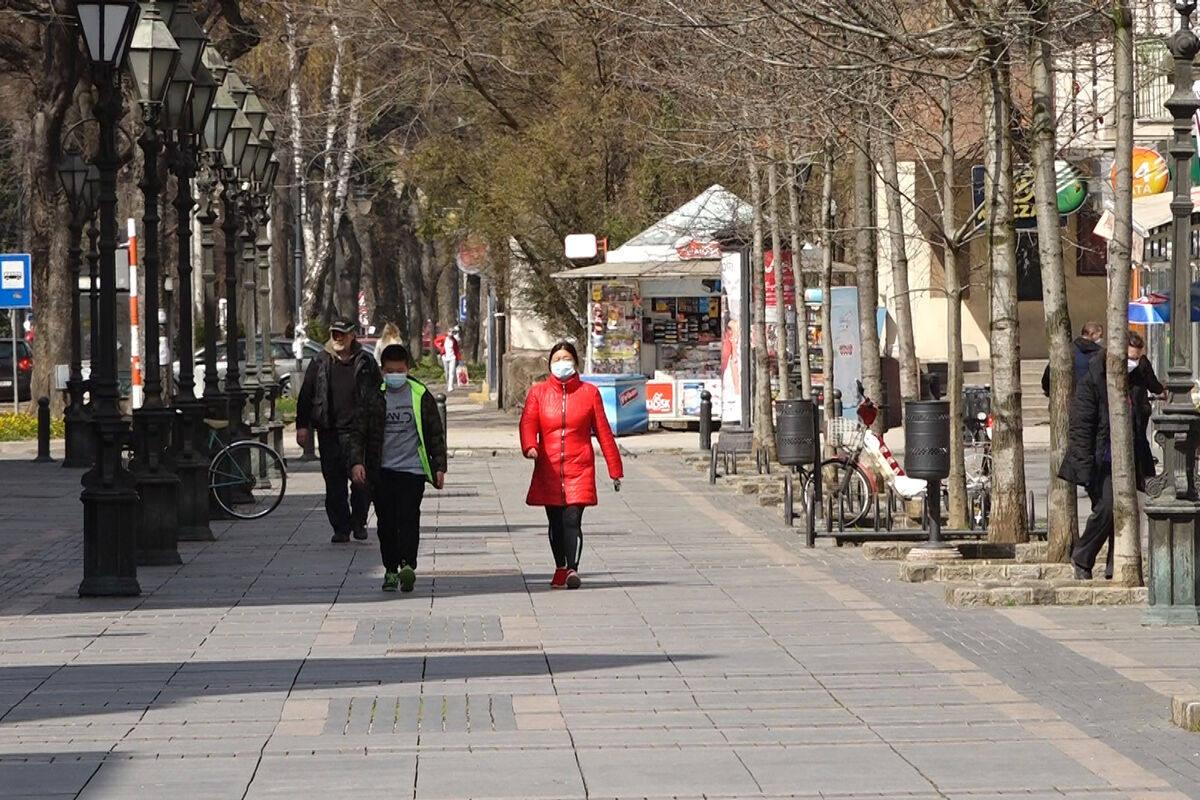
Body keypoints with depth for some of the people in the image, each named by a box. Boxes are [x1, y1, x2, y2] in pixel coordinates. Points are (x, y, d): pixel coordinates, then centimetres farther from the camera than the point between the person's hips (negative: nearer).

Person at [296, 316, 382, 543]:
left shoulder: (365, 362, 6)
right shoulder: (320, 362, 9)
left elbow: (379, 395, 10)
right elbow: (306, 395, 11)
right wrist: (302, 425, 4)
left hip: (358, 430, -1)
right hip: (329, 432, 1)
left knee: (362, 481, -4)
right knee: (334, 484, 2)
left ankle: (358, 522, 12)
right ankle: (341, 528, 9)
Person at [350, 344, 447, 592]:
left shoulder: (421, 396, 4)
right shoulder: (373, 397, 4)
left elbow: (435, 434, 10)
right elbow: (359, 433, 5)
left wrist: (439, 466, 6)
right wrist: (357, 462, -9)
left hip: (412, 469, -2)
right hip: (382, 471, 2)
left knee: (408, 518, -14)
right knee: (386, 522, 4)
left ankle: (407, 565, -23)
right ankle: (391, 570, 11)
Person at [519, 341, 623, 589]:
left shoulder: (589, 392, 5)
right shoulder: (538, 392, 7)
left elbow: (603, 432, 7)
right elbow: (528, 422, -5)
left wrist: (615, 470, 7)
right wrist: (530, 446, -28)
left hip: (579, 469, -2)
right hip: (548, 470, 2)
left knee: (572, 520, -15)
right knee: (555, 523, 11)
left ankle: (572, 569, -20)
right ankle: (560, 568, 26)